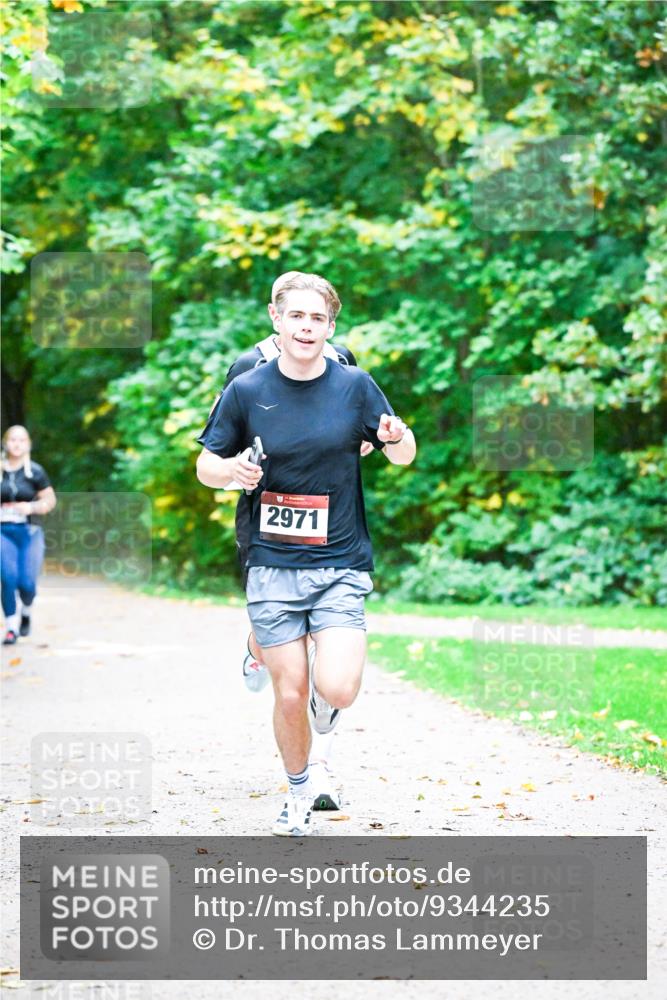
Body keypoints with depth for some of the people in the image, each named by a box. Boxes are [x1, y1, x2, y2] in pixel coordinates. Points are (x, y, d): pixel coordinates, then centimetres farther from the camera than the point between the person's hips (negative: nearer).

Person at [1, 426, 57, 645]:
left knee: (27, 583, -5)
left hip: (29, 532, 0)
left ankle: (26, 612, 29)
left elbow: (50, 500, 5)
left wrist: (32, 507, -12)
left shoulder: (35, 472, -1)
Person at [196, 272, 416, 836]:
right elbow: (206, 467, 8)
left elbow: (403, 457, 7)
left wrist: (397, 437, -16)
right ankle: (299, 791, 29)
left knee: (336, 691, -16)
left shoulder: (355, 385, -1)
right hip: (272, 566, 1)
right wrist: (231, 469, -15)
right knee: (289, 695, 3)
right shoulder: (247, 391, -1)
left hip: (341, 565, -1)